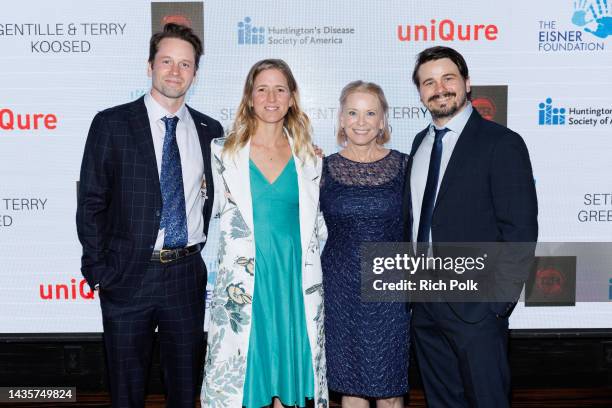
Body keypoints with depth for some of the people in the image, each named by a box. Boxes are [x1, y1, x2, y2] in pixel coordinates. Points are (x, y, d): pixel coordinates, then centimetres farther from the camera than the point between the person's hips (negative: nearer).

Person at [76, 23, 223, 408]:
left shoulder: (210, 130, 5)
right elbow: (91, 203, -4)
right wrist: (98, 271, -7)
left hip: (188, 275, 3)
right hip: (128, 276, -2)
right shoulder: (112, 124, -4)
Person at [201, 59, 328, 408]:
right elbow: (228, 221, 5)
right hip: (243, 283, -1)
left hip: (295, 282, 2)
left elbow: (312, 228, 10)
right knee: (241, 378, 7)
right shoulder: (225, 153, 1)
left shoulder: (308, 159, 6)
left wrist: (312, 284, 8)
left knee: (290, 371, 11)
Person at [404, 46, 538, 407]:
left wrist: (499, 301, -16)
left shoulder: (502, 143, -10)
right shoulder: (421, 142, 11)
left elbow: (521, 230, -13)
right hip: (424, 303, 7)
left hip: (475, 305, -6)